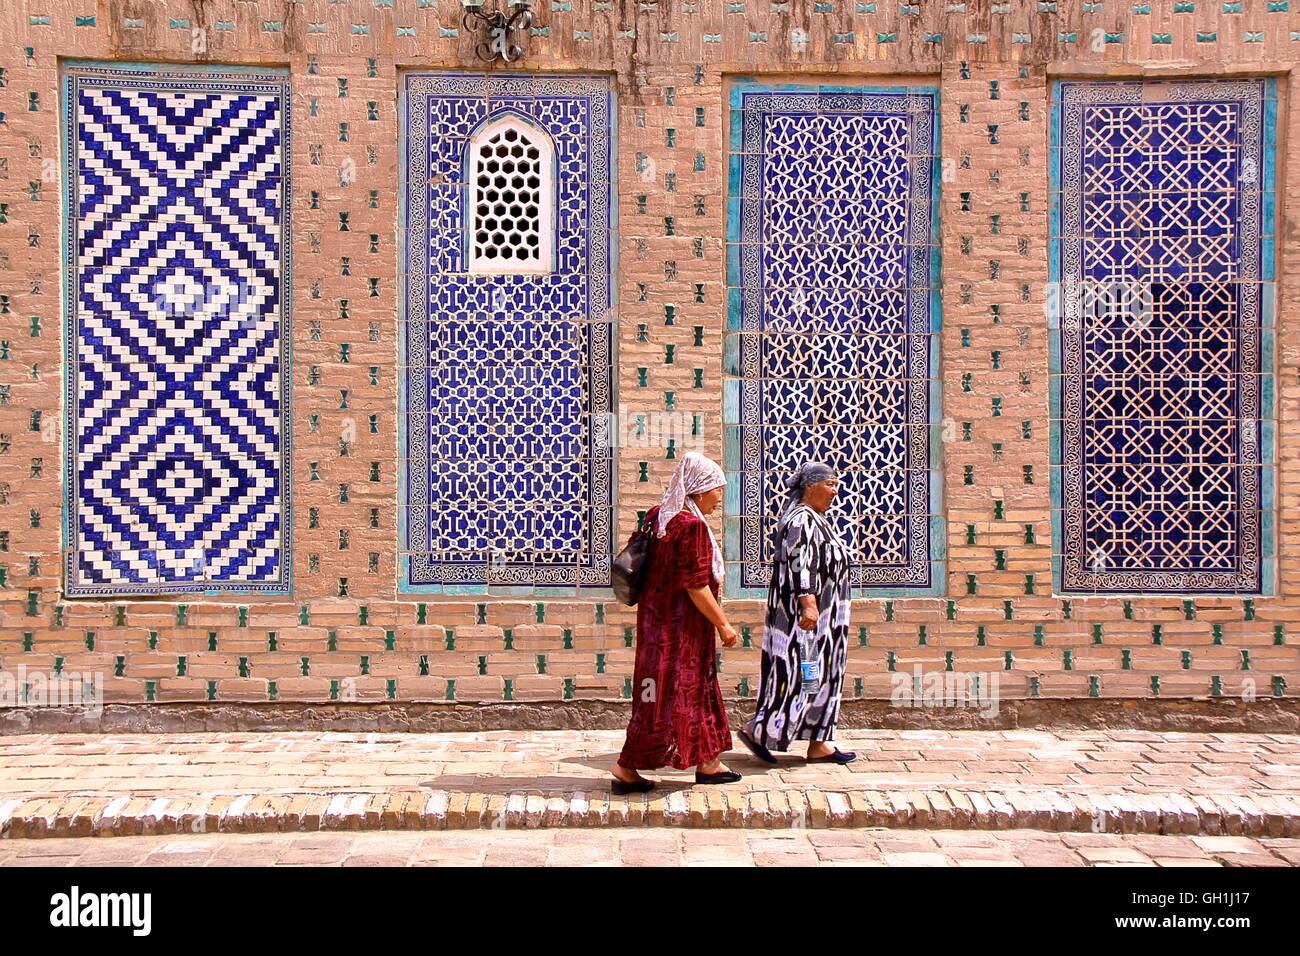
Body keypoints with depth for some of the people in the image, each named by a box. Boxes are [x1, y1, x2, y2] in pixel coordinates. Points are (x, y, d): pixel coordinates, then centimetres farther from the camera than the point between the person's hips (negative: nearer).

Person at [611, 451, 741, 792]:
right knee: (668, 692, -2)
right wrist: (723, 624, -13)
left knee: (700, 688, 18)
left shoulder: (659, 516, 6)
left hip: (658, 617, 10)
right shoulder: (691, 525, -20)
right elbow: (695, 585, -22)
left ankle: (707, 763, 28)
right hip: (680, 625, -10)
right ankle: (626, 768, 4)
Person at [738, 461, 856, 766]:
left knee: (820, 676, 10)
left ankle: (819, 745, 13)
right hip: (807, 614, -11)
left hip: (821, 614, 11)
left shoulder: (812, 520, 17)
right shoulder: (802, 520, -16)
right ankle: (757, 730, 2)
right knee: (803, 673, -7)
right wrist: (809, 605, -31)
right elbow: (800, 566, -24)